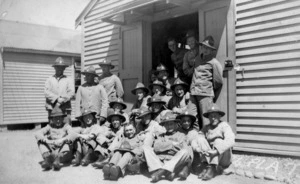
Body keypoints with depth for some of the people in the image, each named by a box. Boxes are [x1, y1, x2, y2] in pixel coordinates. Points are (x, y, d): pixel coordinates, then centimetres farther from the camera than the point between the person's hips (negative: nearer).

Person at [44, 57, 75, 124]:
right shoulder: (49, 80, 15)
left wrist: (61, 101, -12)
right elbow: (47, 93, 1)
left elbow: (71, 93, -2)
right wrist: (57, 98, -12)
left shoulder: (68, 80, 12)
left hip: (65, 109, -1)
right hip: (52, 109, 1)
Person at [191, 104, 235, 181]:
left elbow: (230, 141, -26)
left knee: (218, 140, -28)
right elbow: (194, 141, -6)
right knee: (200, 138, -14)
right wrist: (199, 149, -28)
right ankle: (205, 166, -24)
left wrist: (216, 151, -37)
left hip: (224, 159, -4)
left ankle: (212, 169, -32)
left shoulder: (224, 125, -9)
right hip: (209, 157, 4)